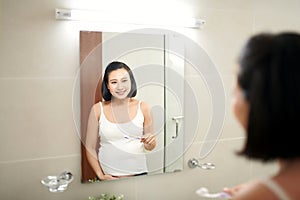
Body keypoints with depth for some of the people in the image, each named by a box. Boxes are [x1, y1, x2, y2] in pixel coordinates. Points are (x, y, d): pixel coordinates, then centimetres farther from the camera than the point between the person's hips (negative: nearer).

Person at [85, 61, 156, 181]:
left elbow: (149, 147, 9)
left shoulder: (143, 108, -1)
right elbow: (90, 148, 1)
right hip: (108, 177, -1)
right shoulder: (98, 109, -3)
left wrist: (150, 142, -12)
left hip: (138, 175, 1)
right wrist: (101, 176, -8)